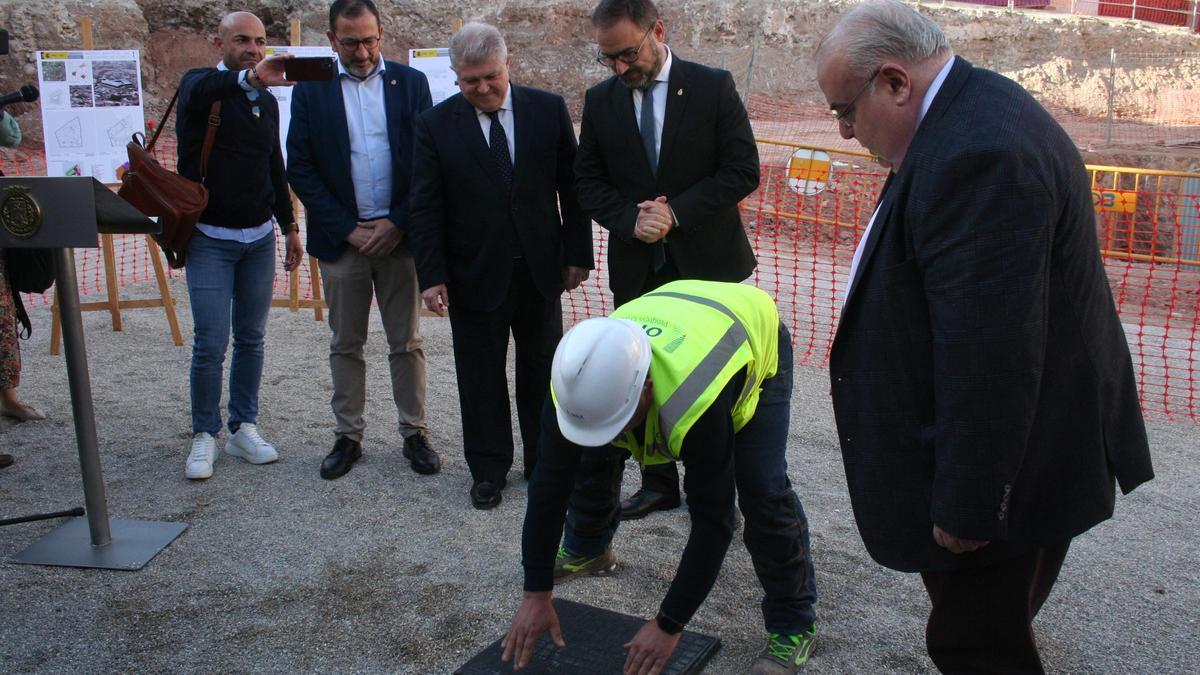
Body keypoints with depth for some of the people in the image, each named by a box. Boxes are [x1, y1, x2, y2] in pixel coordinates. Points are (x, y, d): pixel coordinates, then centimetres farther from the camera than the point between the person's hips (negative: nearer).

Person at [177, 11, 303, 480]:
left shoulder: (267, 102, 11)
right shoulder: (201, 85, -6)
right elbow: (198, 92, -33)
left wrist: (289, 225, 19)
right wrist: (250, 77, -52)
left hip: (259, 237, 5)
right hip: (210, 238, -5)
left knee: (251, 339, 10)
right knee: (210, 344, -5)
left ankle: (243, 429, 20)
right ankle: (204, 437, 10)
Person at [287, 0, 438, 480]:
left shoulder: (410, 83, 3)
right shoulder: (310, 90, 2)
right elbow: (300, 169, -1)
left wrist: (397, 224, -8)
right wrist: (347, 229, -8)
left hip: (399, 236, 0)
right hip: (342, 238, 0)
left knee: (406, 342, 7)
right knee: (345, 346, 9)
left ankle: (414, 434, 18)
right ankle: (348, 437, 21)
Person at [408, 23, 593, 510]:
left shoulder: (549, 110, -2)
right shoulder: (435, 124, -5)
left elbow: (571, 187, 2)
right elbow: (425, 208, -5)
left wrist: (578, 254, 1)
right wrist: (431, 276, -11)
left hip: (540, 269, 1)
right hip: (474, 275, -1)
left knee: (542, 373, 14)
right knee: (480, 377, 9)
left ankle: (544, 461, 31)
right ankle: (488, 468, 26)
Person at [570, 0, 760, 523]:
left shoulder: (713, 86, -5)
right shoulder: (600, 100, 4)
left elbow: (743, 169, -7)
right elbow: (589, 183, 5)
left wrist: (677, 213, -16)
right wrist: (631, 219, -14)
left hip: (705, 263, -2)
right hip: (636, 268, 3)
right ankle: (658, 483, 23)